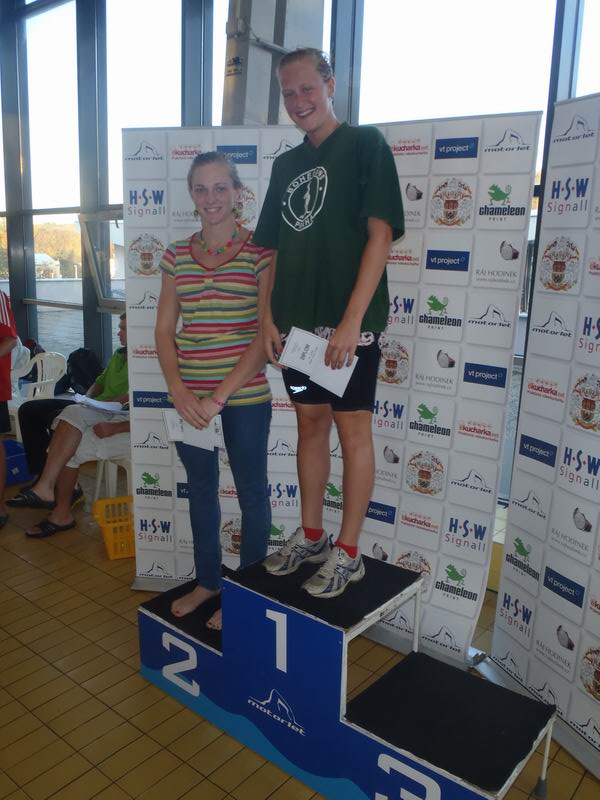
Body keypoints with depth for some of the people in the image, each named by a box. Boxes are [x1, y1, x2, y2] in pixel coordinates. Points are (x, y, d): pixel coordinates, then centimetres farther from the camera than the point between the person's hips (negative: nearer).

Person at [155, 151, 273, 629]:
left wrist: (221, 395, -17)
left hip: (246, 396, -4)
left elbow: (268, 334, -13)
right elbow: (164, 331, 6)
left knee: (251, 492, 8)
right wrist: (180, 392, -8)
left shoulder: (260, 252, -7)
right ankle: (208, 580, 37)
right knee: (200, 488, 17)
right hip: (190, 396, 5)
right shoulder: (176, 256, 6)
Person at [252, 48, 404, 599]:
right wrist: (268, 317, 5)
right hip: (297, 321, 6)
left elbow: (380, 234, -10)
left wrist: (352, 320, -17)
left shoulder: (365, 144, -1)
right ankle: (311, 535, 26)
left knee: (352, 428, 0)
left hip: (349, 321, -6)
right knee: (310, 421, 12)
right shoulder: (286, 164, 16)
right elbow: (273, 248, 17)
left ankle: (348, 553, 11)